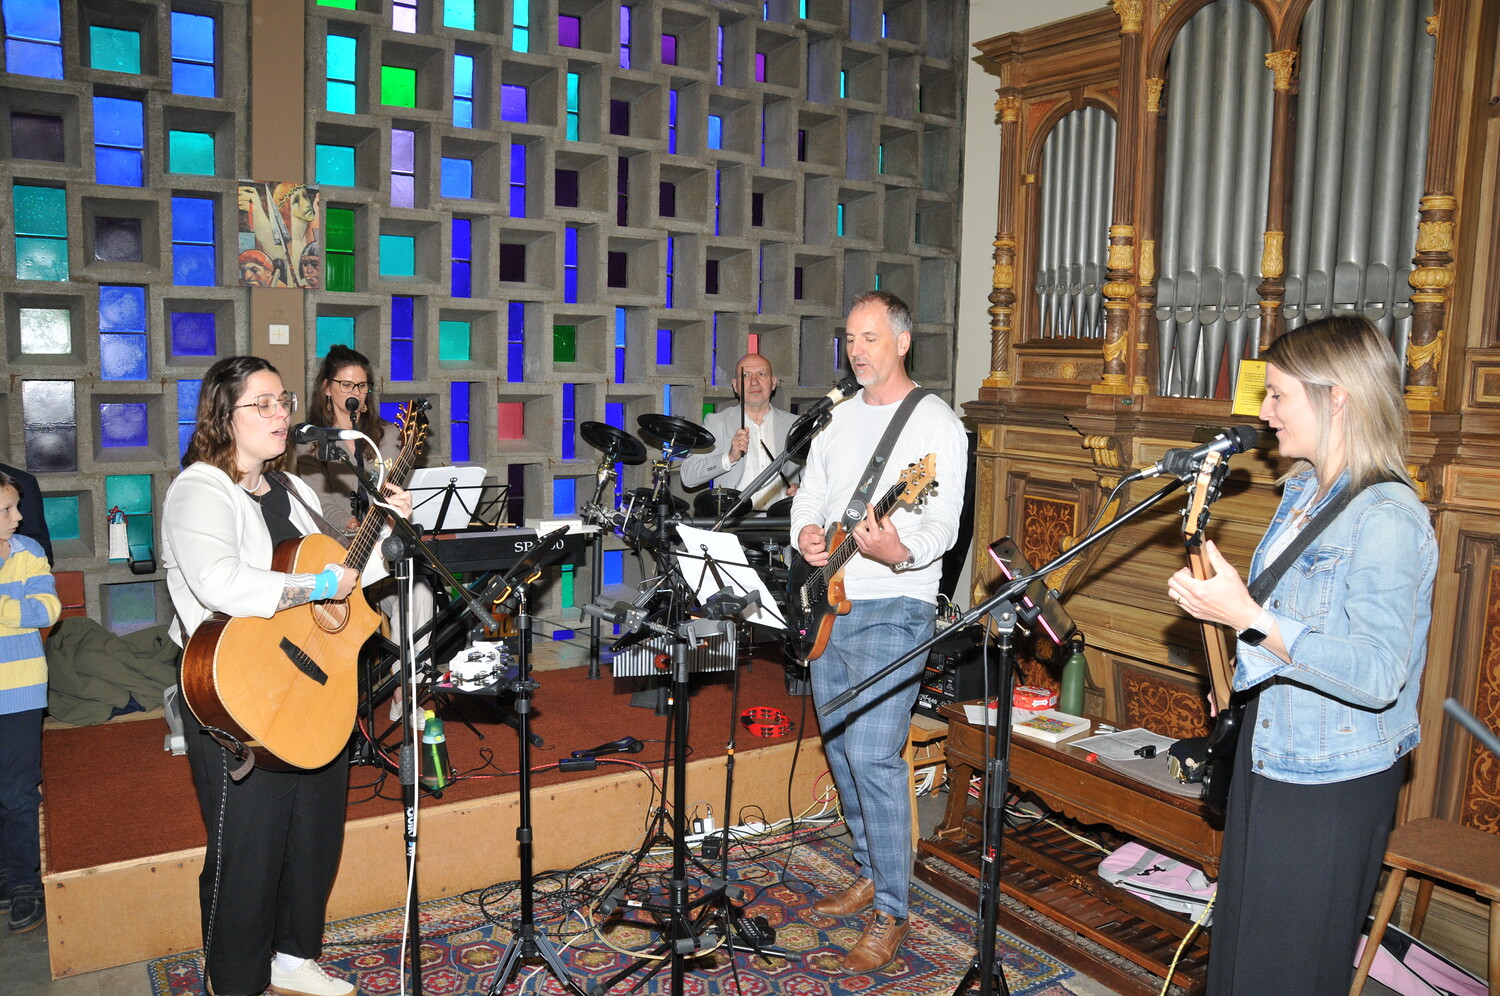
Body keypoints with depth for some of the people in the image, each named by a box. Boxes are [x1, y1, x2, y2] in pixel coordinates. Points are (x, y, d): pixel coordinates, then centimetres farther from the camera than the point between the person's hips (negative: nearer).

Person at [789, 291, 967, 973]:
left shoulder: (935, 422, -8)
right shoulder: (839, 418, 14)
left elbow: (944, 521, -17)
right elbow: (809, 492, 16)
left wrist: (900, 551, -38)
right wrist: (805, 533, -7)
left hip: (893, 609, -8)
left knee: (872, 757, -12)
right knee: (839, 746, 15)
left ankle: (889, 915, 2)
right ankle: (871, 873, 34)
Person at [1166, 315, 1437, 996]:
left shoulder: (1387, 518, -23)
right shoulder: (1303, 491, 6)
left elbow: (1376, 675, -29)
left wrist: (1247, 616, -31)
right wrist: (1218, 595, 5)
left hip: (1331, 784, -9)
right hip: (1268, 748, 9)